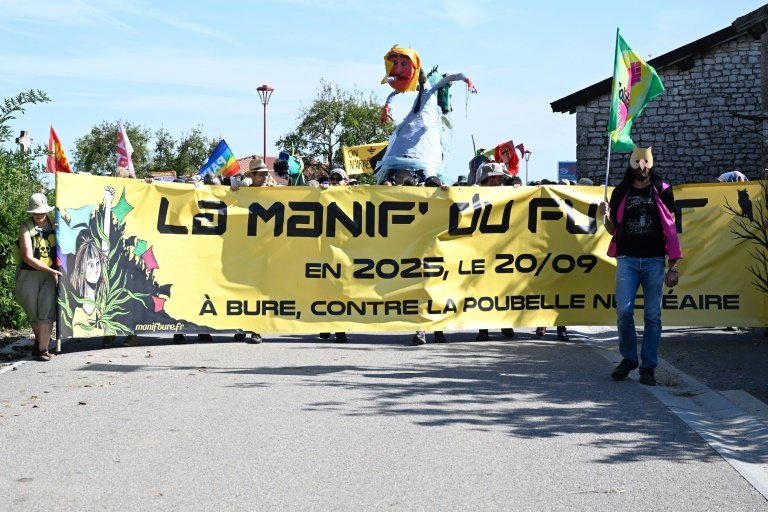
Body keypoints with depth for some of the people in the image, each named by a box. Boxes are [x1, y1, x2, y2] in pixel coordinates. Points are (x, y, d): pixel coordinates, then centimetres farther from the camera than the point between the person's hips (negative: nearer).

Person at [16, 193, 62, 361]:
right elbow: (28, 257, -12)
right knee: (33, 312, 9)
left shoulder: (53, 223, 5)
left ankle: (43, 349, -11)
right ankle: (40, 340, 31)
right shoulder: (26, 227, -5)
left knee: (47, 310, -11)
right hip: (29, 274, -1)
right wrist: (50, 270, -17)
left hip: (50, 274, 1)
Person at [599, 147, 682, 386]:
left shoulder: (662, 191, 5)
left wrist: (673, 267, -1)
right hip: (627, 259, 1)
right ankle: (628, 358, 11)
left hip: (654, 260, -1)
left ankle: (648, 367, 6)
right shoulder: (621, 192, 10)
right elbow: (613, 230, 14)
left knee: (653, 315, 0)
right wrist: (606, 216, -9)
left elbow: (671, 230, 4)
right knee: (624, 310, -8)